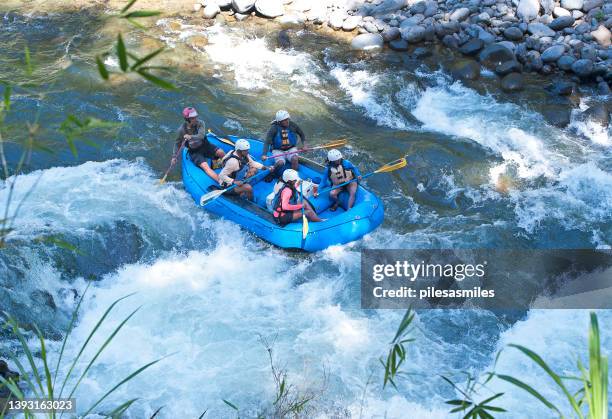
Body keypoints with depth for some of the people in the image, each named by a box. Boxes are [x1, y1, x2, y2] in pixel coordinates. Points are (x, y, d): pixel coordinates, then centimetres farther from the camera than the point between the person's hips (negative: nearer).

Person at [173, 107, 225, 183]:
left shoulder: (200, 123, -11)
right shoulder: (181, 130, -11)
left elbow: (201, 136, -26)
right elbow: (177, 144, 3)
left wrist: (191, 137, -42)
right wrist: (174, 157, -1)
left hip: (205, 146, 2)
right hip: (194, 152, -2)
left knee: (221, 153, -23)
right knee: (205, 166, -26)